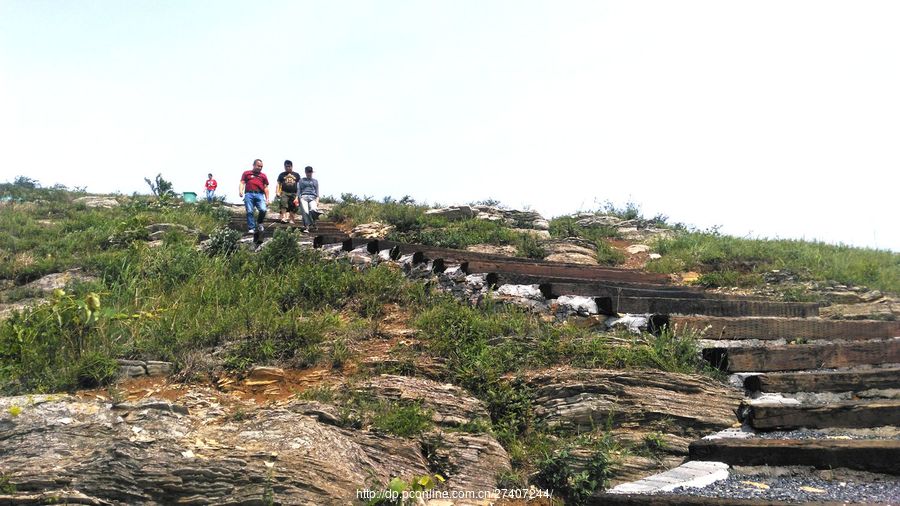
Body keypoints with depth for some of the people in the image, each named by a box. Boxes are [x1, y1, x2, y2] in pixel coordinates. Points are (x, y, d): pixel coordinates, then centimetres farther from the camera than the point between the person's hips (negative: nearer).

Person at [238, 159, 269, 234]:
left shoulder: (263, 176, 21)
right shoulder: (246, 173, 18)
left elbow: (266, 188, 18)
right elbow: (242, 183, 11)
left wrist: (267, 198, 10)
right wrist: (240, 191, -8)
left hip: (259, 194, 1)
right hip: (249, 194, -1)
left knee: (263, 210, -18)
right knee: (250, 211, -8)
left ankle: (259, 223, 8)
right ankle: (251, 228, -2)